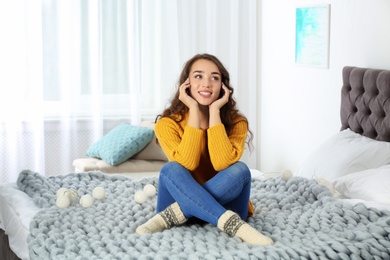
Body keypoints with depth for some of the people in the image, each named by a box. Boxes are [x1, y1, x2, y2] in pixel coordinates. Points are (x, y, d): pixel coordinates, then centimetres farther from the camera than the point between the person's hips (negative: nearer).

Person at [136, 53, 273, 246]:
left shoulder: (236, 122, -9)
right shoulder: (167, 124, -10)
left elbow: (222, 163, -26)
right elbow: (187, 165, -24)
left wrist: (214, 111, -23)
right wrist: (194, 112, -23)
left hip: (224, 202, 0)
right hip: (183, 198, 0)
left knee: (239, 169, -28)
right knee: (171, 169, -29)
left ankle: (174, 215, -29)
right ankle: (231, 223, -37)